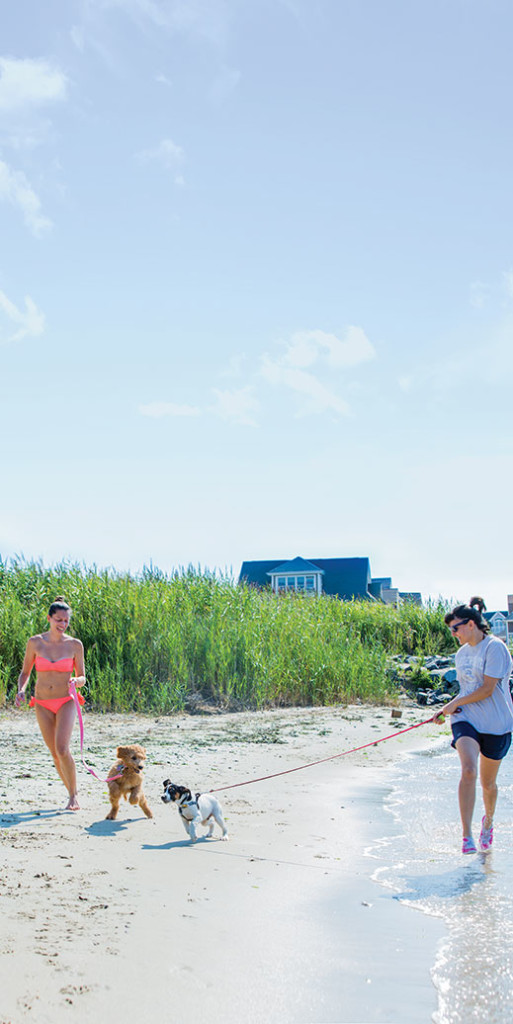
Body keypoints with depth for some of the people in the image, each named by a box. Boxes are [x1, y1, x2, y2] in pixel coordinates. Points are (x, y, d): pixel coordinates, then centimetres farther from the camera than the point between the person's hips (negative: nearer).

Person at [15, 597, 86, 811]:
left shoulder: (74, 645, -3)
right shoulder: (35, 642, -2)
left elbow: (82, 677, 4)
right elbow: (25, 672, 8)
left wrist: (77, 681, -19)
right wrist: (21, 690, -11)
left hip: (66, 703, -2)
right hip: (42, 705, 2)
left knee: (62, 749, -19)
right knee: (55, 753, 5)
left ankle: (74, 795, -3)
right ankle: (71, 793, 23)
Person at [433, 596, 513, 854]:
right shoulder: (462, 653, 11)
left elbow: (487, 690, -16)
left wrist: (454, 704, -9)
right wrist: (448, 711, 9)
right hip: (466, 720, 4)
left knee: (488, 782, 10)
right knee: (469, 771, -20)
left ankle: (488, 821, 40)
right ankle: (467, 836, -20)